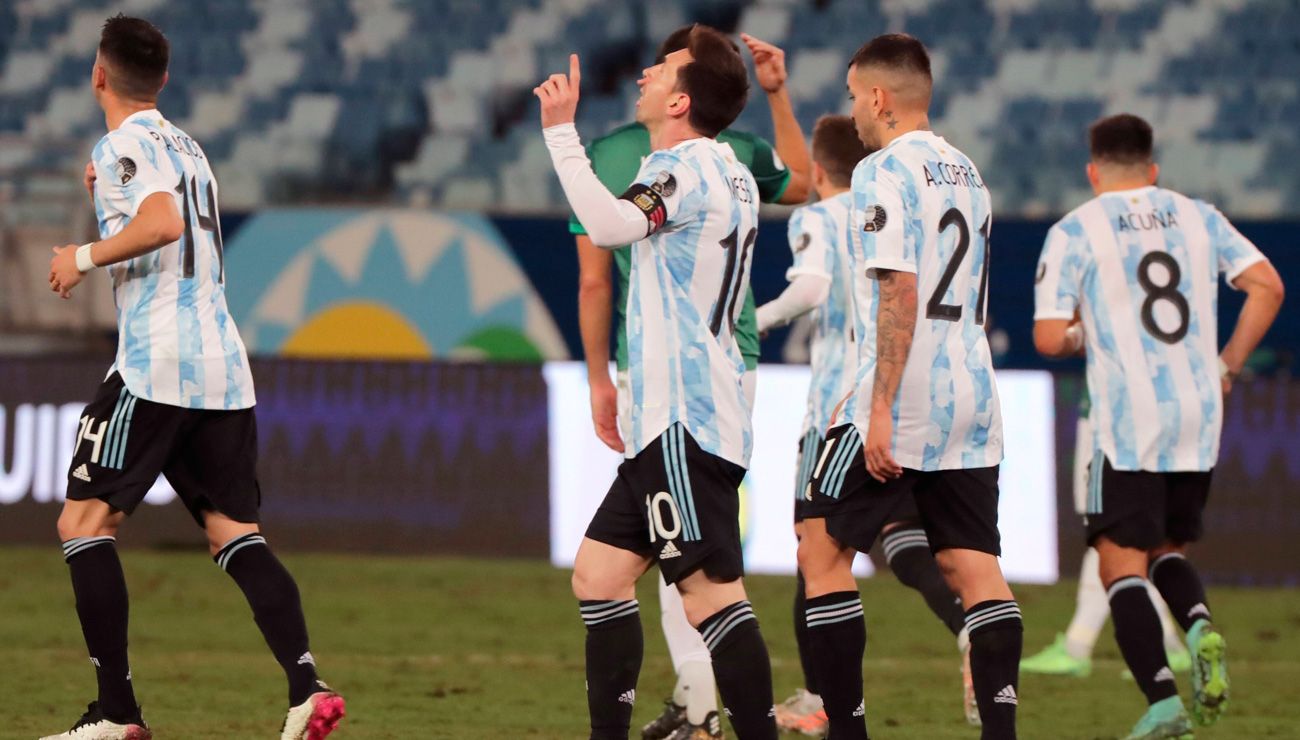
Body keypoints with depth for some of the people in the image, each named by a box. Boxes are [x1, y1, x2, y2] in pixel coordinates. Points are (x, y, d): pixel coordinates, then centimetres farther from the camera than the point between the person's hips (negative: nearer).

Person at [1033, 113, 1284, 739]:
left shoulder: (1074, 232, 0)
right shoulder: (1197, 218, 12)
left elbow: (1049, 338, -6)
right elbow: (1267, 287, 2)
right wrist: (1226, 367, 11)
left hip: (1128, 422, -4)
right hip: (1199, 421, 4)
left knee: (1122, 565, -1)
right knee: (1167, 550, 21)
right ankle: (1200, 627, -11)